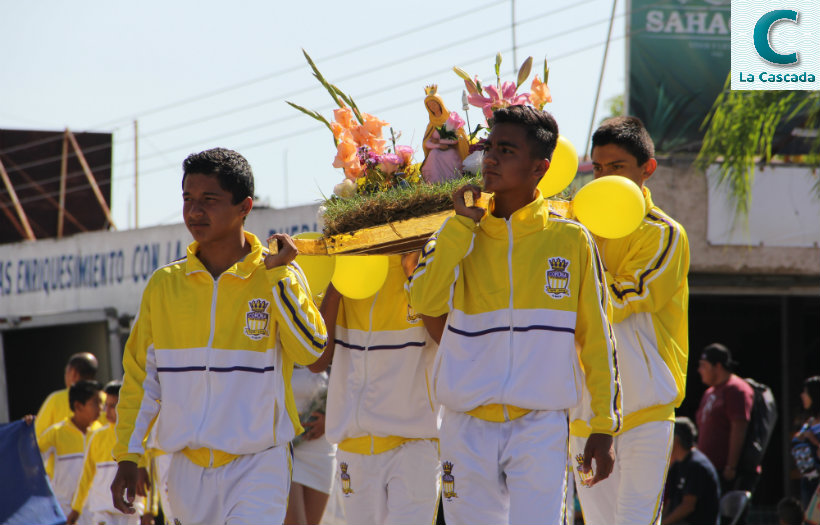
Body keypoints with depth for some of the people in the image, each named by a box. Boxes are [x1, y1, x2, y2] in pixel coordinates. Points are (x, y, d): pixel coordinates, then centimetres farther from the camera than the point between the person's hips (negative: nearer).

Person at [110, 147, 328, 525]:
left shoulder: (280, 277, -1)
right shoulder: (164, 284, 7)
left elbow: (309, 350, -15)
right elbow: (140, 375, 12)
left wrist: (277, 274, -15)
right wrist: (127, 456, 8)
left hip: (258, 465, -4)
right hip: (188, 466, 4)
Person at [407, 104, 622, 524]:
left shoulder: (571, 239, 2)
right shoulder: (459, 234, 7)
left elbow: (595, 337, 6)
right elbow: (425, 300, -11)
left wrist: (603, 427, 4)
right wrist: (462, 223, -9)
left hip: (541, 428, -2)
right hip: (468, 430, 2)